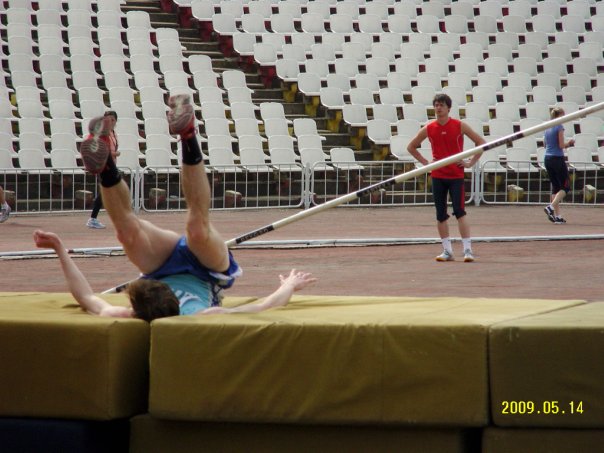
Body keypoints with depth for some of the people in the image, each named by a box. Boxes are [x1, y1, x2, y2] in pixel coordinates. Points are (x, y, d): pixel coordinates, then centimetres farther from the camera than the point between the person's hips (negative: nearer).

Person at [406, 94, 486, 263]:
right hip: (437, 176, 3)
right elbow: (411, 147, 17)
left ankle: (468, 250, -11)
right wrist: (425, 162, 5)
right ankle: (447, 251, 12)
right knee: (440, 215, 4)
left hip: (456, 174, -3)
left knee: (459, 212, -11)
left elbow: (481, 142, 3)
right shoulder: (428, 129, 3)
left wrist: (470, 163, -4)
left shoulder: (459, 126, -3)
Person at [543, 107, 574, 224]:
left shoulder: (548, 128, 12)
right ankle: (551, 207, -17)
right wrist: (569, 143, 4)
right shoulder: (559, 127, -11)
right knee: (565, 186, 1)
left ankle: (557, 216, 8)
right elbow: (561, 145, -16)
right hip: (557, 158, -8)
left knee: (555, 187, 11)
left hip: (547, 158, 8)